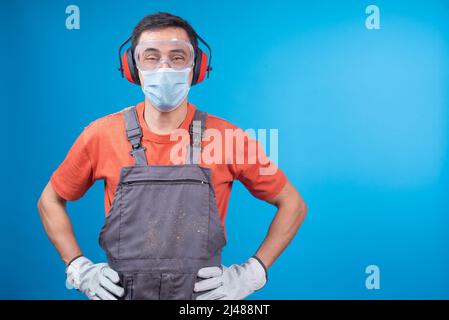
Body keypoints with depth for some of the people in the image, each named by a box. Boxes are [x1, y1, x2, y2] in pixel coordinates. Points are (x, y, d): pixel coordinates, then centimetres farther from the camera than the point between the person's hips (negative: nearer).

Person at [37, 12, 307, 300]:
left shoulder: (228, 137, -12)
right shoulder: (102, 134, -9)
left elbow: (293, 204, -2)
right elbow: (50, 200, 6)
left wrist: (252, 273, -9)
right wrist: (79, 269, -3)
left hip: (206, 294, 0)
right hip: (120, 292, 1)